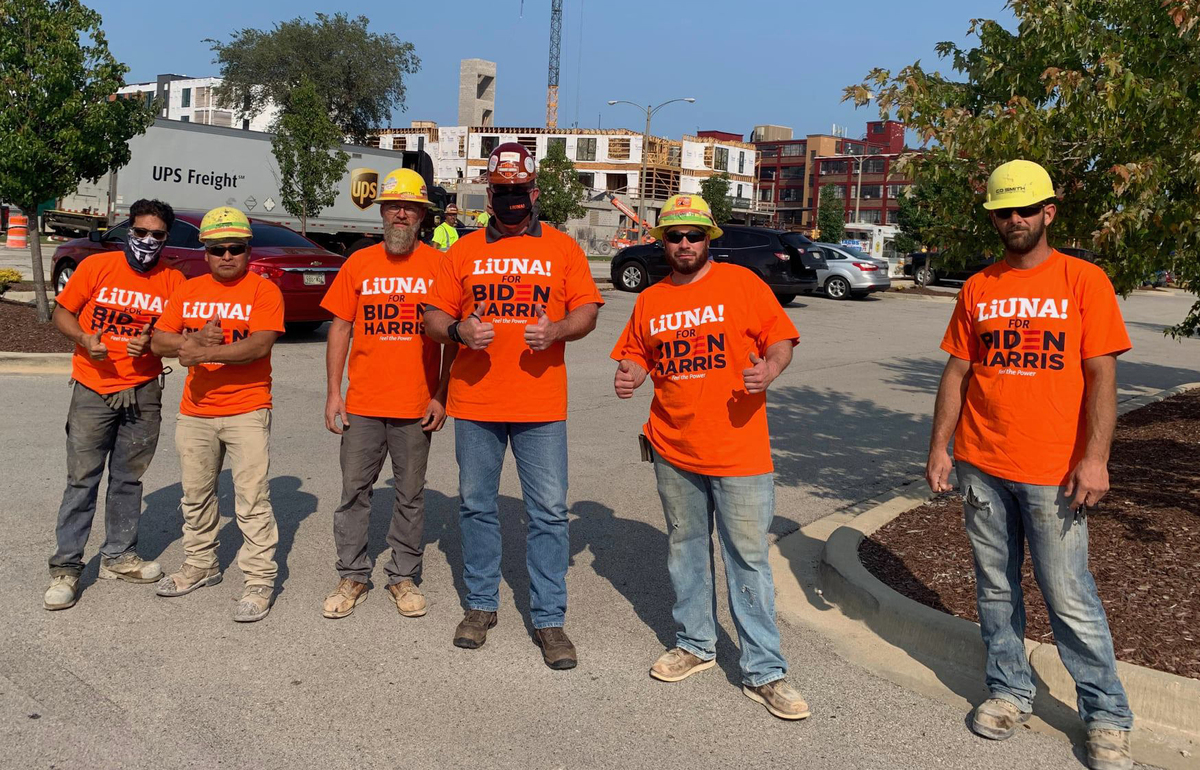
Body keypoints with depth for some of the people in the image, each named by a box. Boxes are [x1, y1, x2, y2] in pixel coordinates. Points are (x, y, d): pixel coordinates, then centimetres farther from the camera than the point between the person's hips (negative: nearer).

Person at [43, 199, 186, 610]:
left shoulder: (173, 281, 1)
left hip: (143, 394, 2)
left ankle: (119, 556, 24)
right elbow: (62, 312, 4)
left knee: (128, 479, 12)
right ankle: (66, 567, 8)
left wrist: (151, 343, -15)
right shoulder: (97, 266, -2)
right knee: (82, 479, 0)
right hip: (93, 390, -2)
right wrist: (84, 339, -15)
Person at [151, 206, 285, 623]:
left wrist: (204, 351, -24)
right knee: (196, 494, 18)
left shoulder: (263, 290, -6)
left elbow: (260, 344, -20)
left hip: (247, 412, -6)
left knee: (252, 499, -6)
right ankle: (200, 564, 35)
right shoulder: (188, 291, 10)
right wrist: (195, 339, -14)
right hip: (195, 412, 6)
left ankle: (259, 581, 1)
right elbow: (159, 341, 5)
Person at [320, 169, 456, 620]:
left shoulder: (438, 266, 0)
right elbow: (340, 328, 6)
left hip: (417, 406, -1)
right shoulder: (359, 264, 5)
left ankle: (404, 578, 23)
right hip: (362, 404, 2)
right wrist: (333, 393, 1)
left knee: (411, 495, 9)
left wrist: (441, 396, -4)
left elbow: (452, 336, 1)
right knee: (354, 490, 8)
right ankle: (352, 577, 21)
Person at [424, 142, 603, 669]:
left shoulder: (562, 248, 6)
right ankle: (481, 605, 27)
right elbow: (433, 316, 8)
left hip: (541, 406, -1)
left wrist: (556, 331, -16)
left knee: (549, 513, 1)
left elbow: (587, 310, 5)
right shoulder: (463, 251, 9)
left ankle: (549, 619, 11)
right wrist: (458, 331, -14)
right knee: (476, 506, 11)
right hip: (475, 404, 2)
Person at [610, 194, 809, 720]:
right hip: (674, 451, 4)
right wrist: (630, 376, -6)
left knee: (748, 558, -1)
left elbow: (781, 339, -2)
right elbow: (637, 356, 16)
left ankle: (764, 672, 9)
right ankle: (695, 644, 34)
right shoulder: (650, 301, 8)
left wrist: (769, 369, -23)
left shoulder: (741, 283, -3)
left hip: (739, 450, -4)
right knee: (685, 550, 16)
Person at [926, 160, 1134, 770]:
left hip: (1053, 471, -3)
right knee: (996, 589, 12)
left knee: (1070, 599, 1)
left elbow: (1101, 376, -6)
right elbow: (957, 372, 10)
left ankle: (1106, 715, 16)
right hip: (982, 466, 4)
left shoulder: (1084, 281, -2)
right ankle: (1009, 692, 27)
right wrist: (939, 447, 4)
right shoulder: (977, 290, 8)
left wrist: (1094, 458, -14)